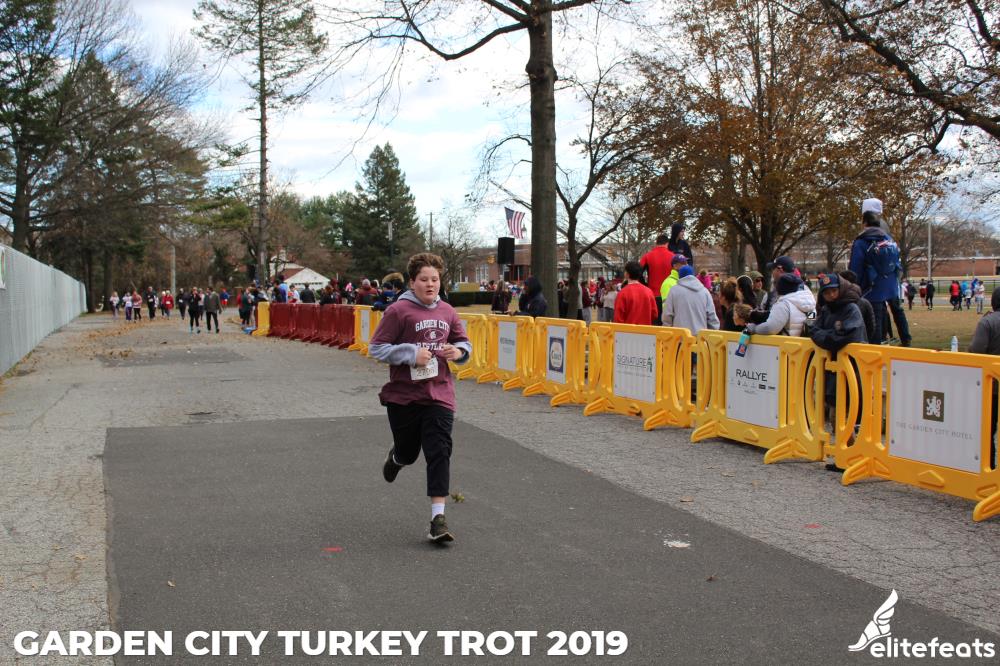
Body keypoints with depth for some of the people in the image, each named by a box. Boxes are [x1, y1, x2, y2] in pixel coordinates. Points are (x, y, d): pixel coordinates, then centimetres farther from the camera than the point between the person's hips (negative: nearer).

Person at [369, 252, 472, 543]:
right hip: (403, 396, -2)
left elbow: (463, 342, 19)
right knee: (408, 453, 14)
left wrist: (459, 351, -4)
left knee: (439, 453, -9)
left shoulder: (447, 312, 6)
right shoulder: (399, 311, -9)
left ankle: (438, 519, -8)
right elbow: (376, 347, -10)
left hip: (439, 396, 3)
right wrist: (411, 353, -19)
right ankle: (395, 457, 53)